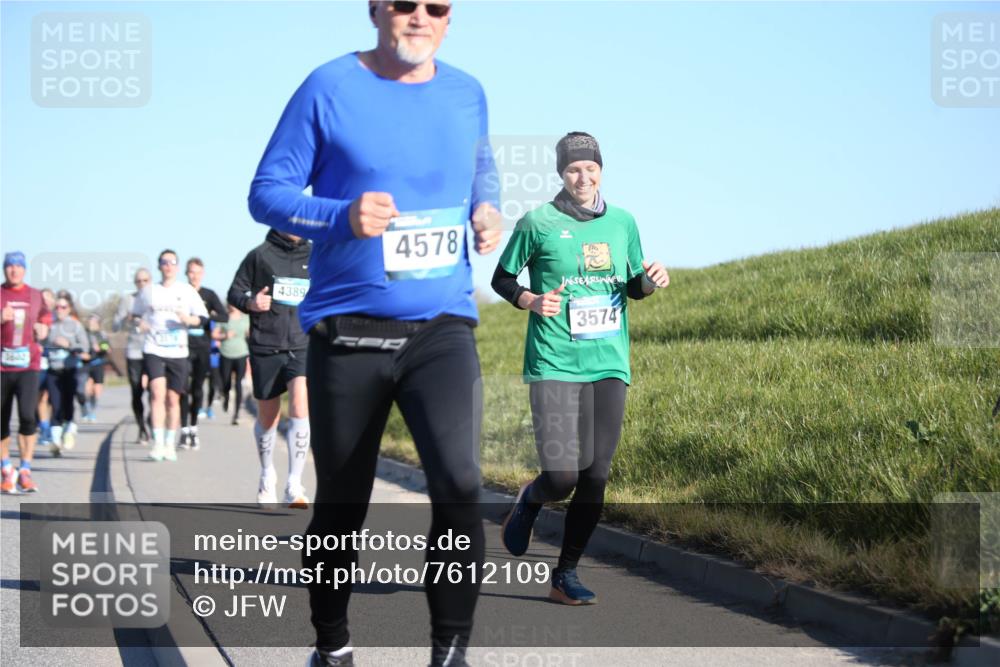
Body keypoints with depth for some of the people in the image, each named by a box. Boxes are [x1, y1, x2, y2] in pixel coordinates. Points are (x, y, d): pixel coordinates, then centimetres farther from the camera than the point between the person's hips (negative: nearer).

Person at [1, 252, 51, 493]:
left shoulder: (36, 296, 10)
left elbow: (45, 325, 22)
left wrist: (41, 330, 1)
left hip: (28, 365, 0)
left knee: (28, 415, -15)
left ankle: (25, 471, -9)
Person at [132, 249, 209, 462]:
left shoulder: (187, 291, 7)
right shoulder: (148, 291, 9)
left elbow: (203, 316, 5)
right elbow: (136, 313, 20)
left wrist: (189, 319, -15)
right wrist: (139, 323, -2)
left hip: (178, 352, 1)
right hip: (153, 350, -1)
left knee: (173, 398, 6)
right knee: (158, 393, -17)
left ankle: (170, 444, 19)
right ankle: (158, 443, -19)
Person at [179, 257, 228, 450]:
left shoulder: (209, 295, 7)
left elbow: (225, 317, -4)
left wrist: (205, 317, -18)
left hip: (203, 348, 2)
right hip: (184, 347, -2)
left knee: (198, 389, 6)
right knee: (184, 388, -10)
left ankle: (194, 428, 18)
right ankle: (184, 430, -9)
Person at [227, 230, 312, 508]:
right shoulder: (260, 255, 0)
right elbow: (235, 292, 5)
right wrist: (249, 303, -16)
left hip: (302, 346, 1)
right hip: (265, 347, -1)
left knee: (300, 407, -20)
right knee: (268, 417, 11)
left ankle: (294, 485, -18)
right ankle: (267, 475, 36)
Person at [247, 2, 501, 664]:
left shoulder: (467, 94, 8)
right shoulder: (329, 88, -4)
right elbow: (266, 192, -3)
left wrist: (486, 208, 4)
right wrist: (342, 216, -21)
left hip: (443, 329, 2)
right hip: (348, 330, -1)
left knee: (458, 484, -21)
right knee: (341, 505, 10)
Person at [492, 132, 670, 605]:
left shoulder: (623, 223, 11)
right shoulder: (537, 223, -1)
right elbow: (502, 279, 8)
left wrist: (651, 280, 1)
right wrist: (532, 301, -11)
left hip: (609, 366, 4)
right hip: (554, 366, -4)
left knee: (596, 477, 0)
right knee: (561, 477, -13)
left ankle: (565, 575, 14)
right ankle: (529, 501, 25)